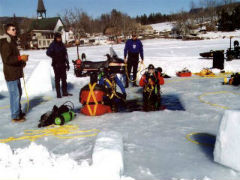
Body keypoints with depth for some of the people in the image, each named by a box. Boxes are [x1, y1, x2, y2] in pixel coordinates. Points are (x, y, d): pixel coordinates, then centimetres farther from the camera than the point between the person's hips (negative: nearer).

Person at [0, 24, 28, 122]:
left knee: (18, 93, 18)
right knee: (15, 94, -7)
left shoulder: (12, 42, 18)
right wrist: (20, 58, -25)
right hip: (11, 74, -10)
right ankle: (15, 116, 1)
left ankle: (19, 112, 30)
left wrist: (22, 62, 10)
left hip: (16, 73, 10)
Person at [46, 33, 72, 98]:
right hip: (56, 65, -5)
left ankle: (65, 92, 17)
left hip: (63, 64, 6)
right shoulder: (53, 45, -4)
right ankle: (58, 93, 4)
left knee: (64, 79, 9)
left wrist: (67, 63, 16)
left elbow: (66, 54, 18)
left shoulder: (62, 45, 13)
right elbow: (48, 52, -16)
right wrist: (54, 57, -18)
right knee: (57, 79, -1)